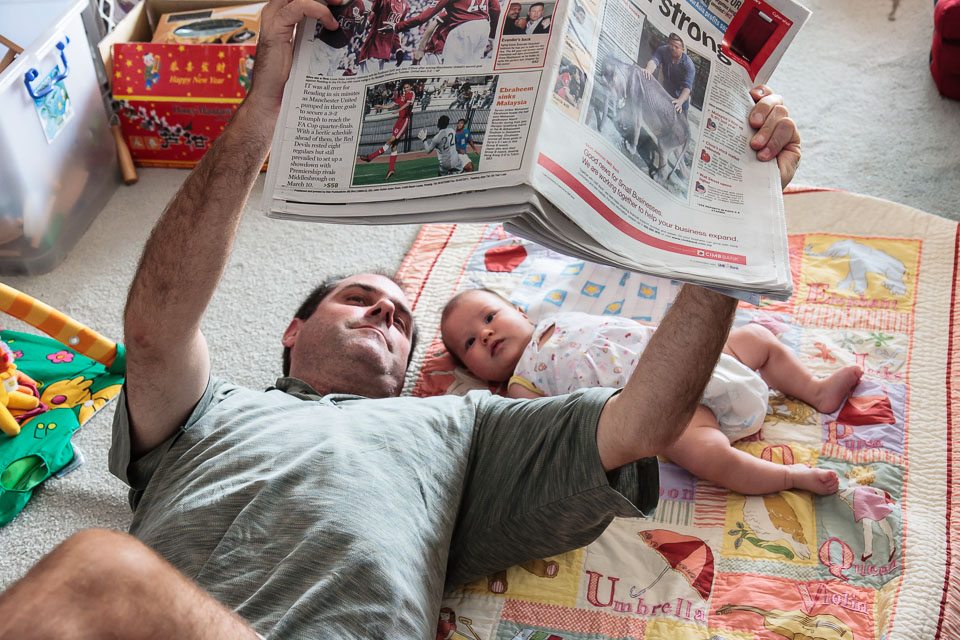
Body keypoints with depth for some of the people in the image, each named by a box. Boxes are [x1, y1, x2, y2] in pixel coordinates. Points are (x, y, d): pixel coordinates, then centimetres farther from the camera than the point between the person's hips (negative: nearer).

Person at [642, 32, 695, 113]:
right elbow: (654, 61, -38)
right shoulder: (663, 50, -19)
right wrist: (648, 70, -64)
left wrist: (680, 101, -58)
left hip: (681, 95, -3)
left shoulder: (688, 64, -28)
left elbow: (687, 87, -37)